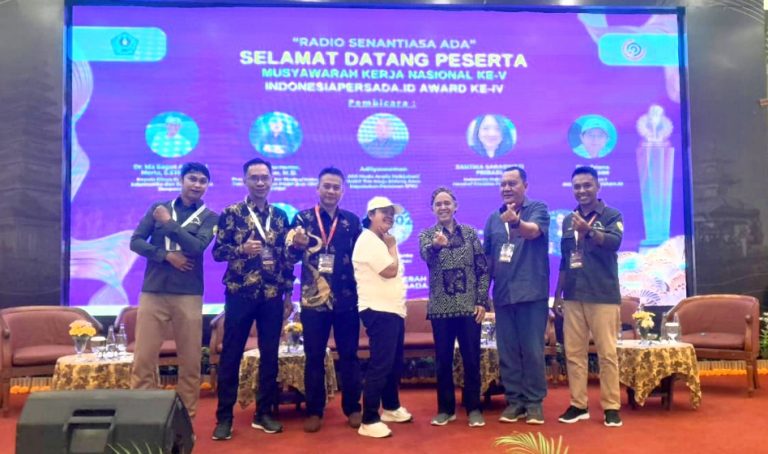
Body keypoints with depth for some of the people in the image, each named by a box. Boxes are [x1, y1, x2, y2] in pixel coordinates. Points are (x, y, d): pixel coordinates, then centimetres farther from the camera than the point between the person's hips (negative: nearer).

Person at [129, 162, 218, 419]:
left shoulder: (209, 217, 7)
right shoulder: (158, 208, 12)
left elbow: (197, 247, -10)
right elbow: (135, 242, 5)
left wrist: (168, 223, -5)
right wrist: (166, 255, -8)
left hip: (188, 295, -1)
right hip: (152, 291, 1)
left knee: (190, 361, 2)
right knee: (143, 359, 0)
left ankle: (187, 418, 15)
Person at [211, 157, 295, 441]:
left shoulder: (280, 216, 10)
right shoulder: (231, 213, -1)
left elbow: (286, 257, 11)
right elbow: (217, 251, -4)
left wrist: (288, 292, 9)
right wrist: (241, 249, -22)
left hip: (272, 295, 3)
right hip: (239, 293, -3)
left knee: (269, 354, 8)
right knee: (231, 354, 2)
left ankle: (264, 413, 21)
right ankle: (224, 417, 13)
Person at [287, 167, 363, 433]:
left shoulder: (352, 220, 7)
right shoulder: (303, 218, 2)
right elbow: (291, 256, -5)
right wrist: (296, 246, -28)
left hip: (347, 299, 1)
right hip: (313, 300, -1)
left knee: (349, 355, 9)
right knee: (314, 357, 7)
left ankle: (352, 408, 22)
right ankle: (314, 411, 19)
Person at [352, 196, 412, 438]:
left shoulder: (381, 241, 19)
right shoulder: (368, 240, -13)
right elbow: (390, 271, -18)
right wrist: (392, 246, -7)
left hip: (393, 309, 10)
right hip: (379, 310, -10)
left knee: (394, 362, 17)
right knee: (380, 364, -10)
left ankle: (391, 408, 32)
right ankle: (369, 421, -5)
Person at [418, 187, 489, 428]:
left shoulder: (470, 232, 5)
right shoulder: (426, 235, 2)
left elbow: (483, 269, 4)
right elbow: (426, 256, -21)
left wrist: (482, 301, -4)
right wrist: (436, 245, -44)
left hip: (469, 307, 0)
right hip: (441, 308, 0)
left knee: (472, 359, 5)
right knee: (443, 360, 7)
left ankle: (473, 408, 18)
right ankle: (445, 408, 20)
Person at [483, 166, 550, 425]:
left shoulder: (538, 209, -2)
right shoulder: (493, 218, 13)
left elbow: (533, 231, -24)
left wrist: (516, 221, -46)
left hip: (532, 292, -5)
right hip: (503, 295, 5)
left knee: (532, 350, 0)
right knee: (507, 351, 8)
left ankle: (534, 401, 13)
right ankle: (514, 400, 19)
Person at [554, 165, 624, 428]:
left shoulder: (612, 215, 0)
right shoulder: (567, 220, 13)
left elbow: (614, 242, -21)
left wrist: (589, 231, -39)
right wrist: (558, 294, 15)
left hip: (603, 296, -5)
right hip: (573, 297, 5)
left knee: (607, 353, 0)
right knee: (573, 352, 7)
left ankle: (611, 407, 10)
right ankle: (578, 405, 16)